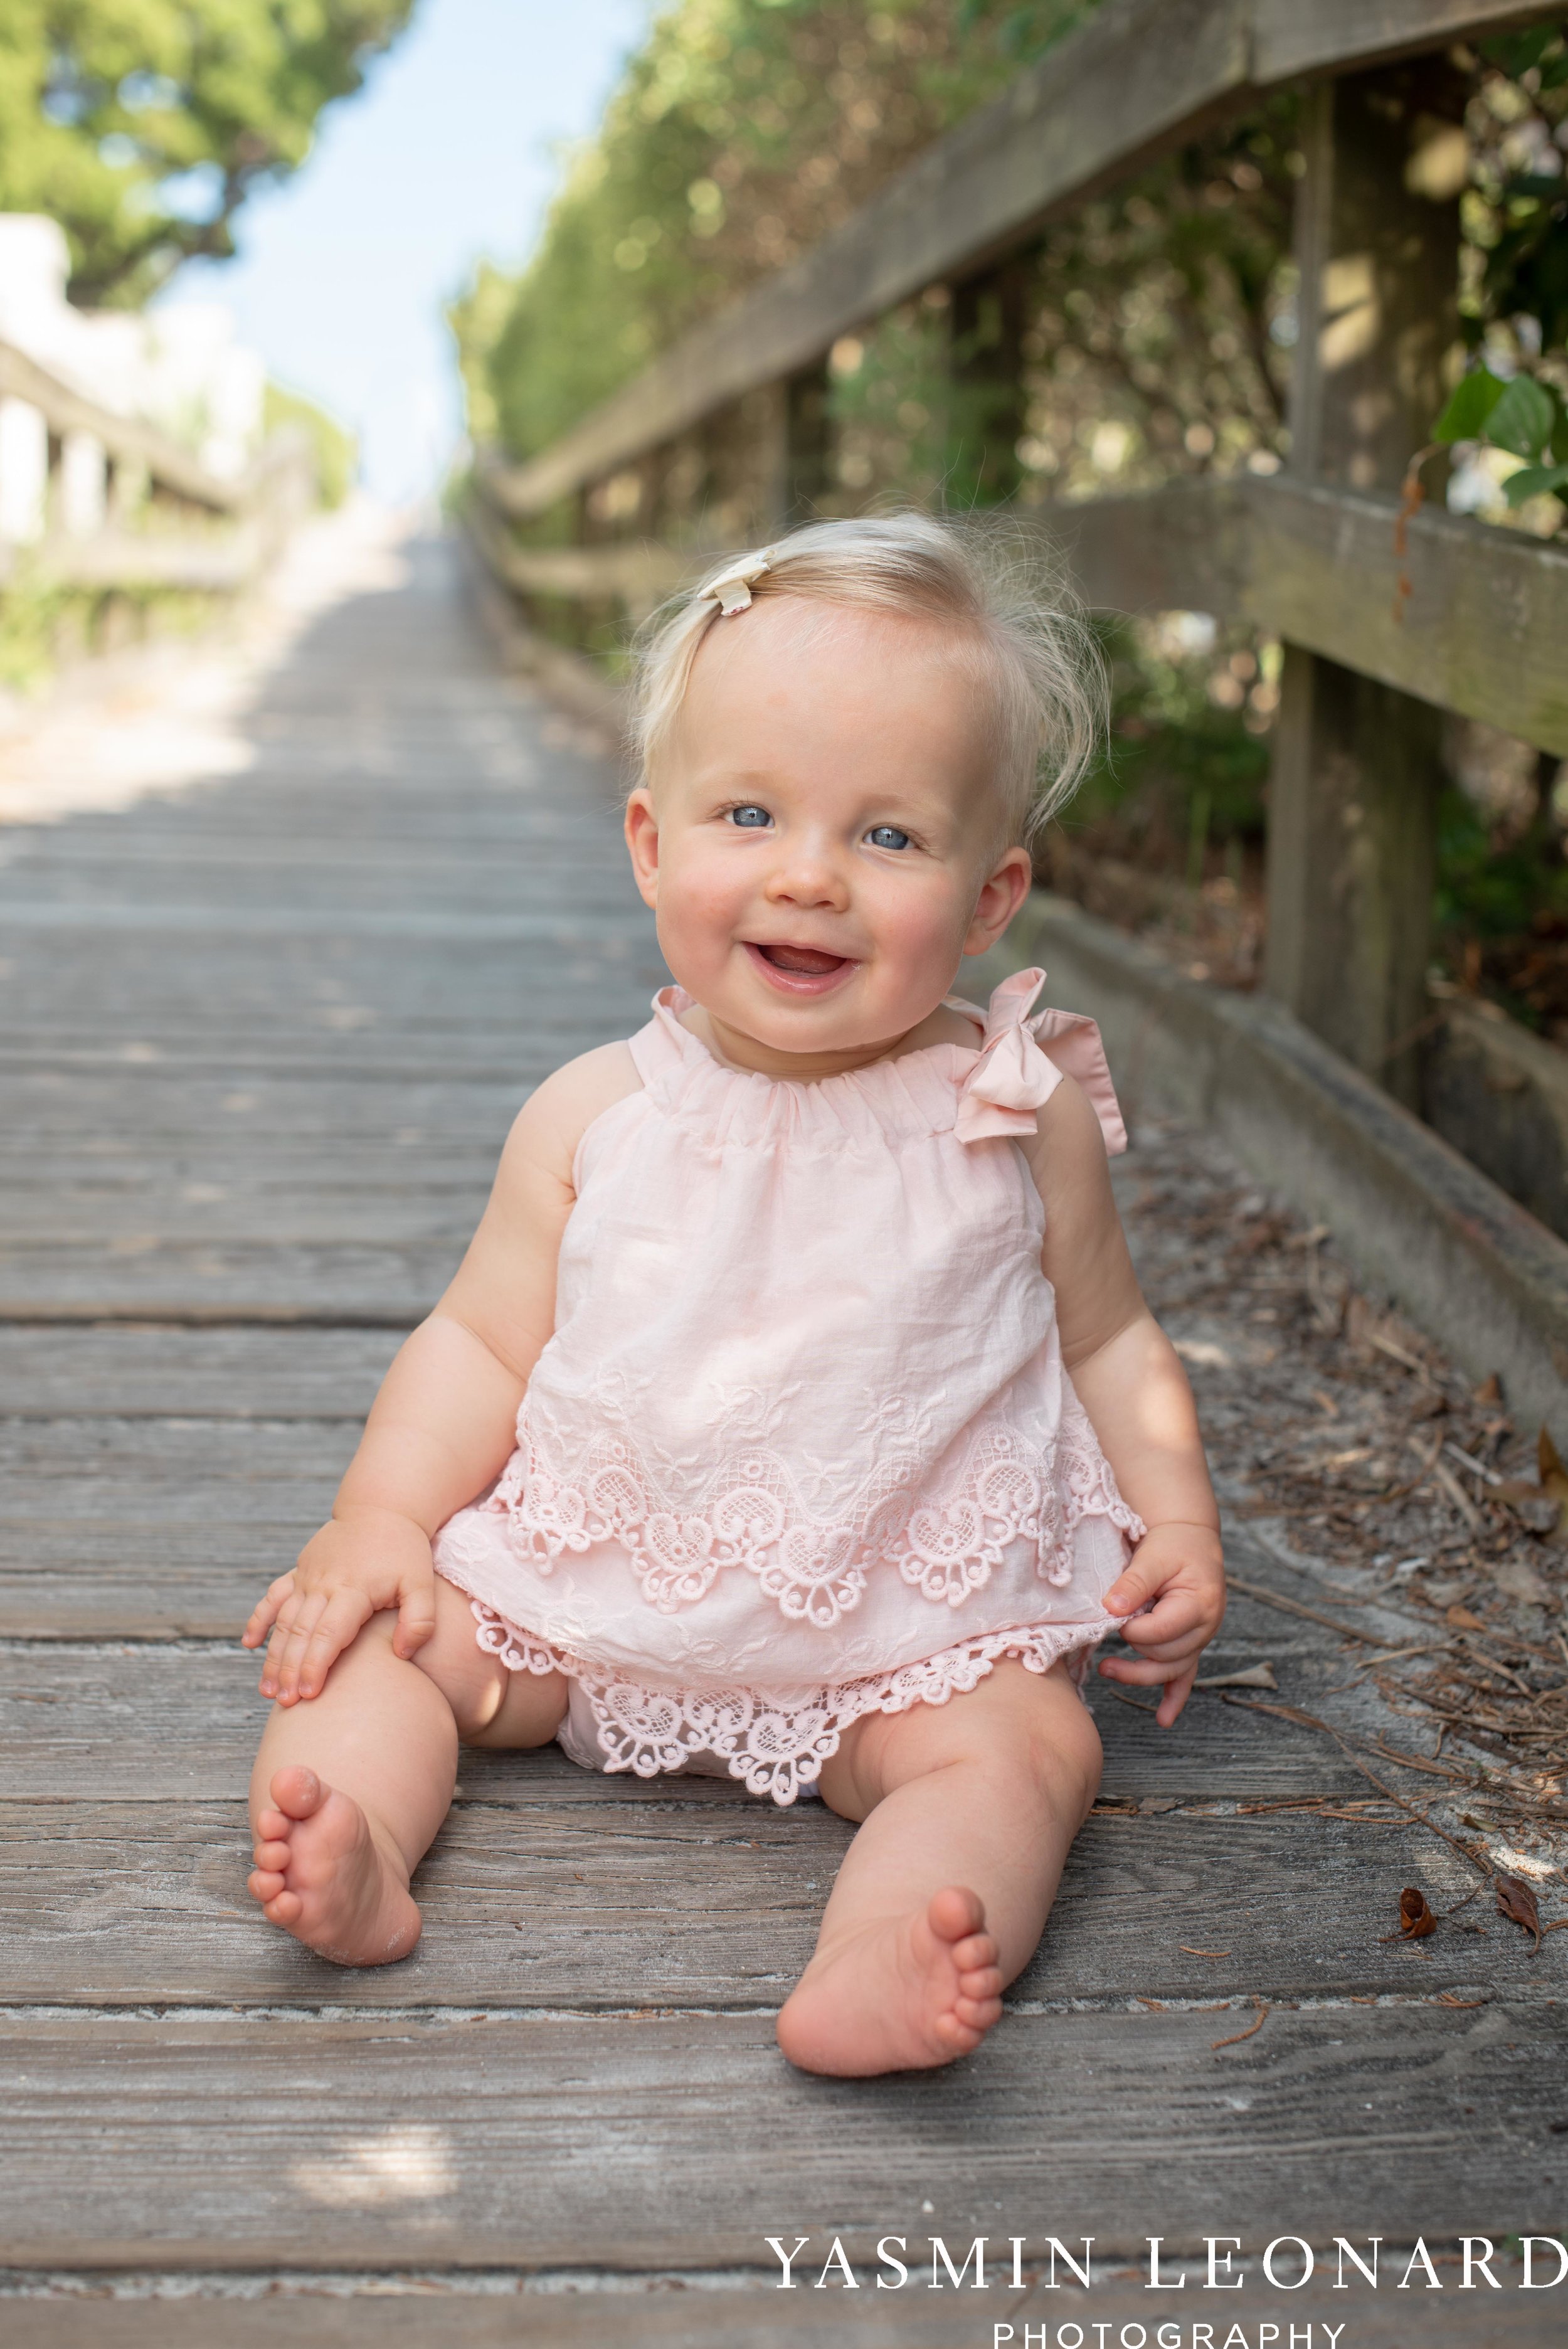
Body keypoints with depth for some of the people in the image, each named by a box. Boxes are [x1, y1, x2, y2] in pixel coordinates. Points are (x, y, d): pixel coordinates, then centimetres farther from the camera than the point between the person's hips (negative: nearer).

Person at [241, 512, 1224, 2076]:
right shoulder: (597, 1117, -4)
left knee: (1025, 1742, -26)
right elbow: (484, 1342, 2)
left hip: (910, 1622, -2)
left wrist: (1176, 1517, -6)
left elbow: (1103, 1336, 7)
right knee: (381, 1634, -9)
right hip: (591, 1585, 2)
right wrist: (380, 1517, -12)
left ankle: (877, 1972, -43)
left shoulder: (1019, 1114, -5)